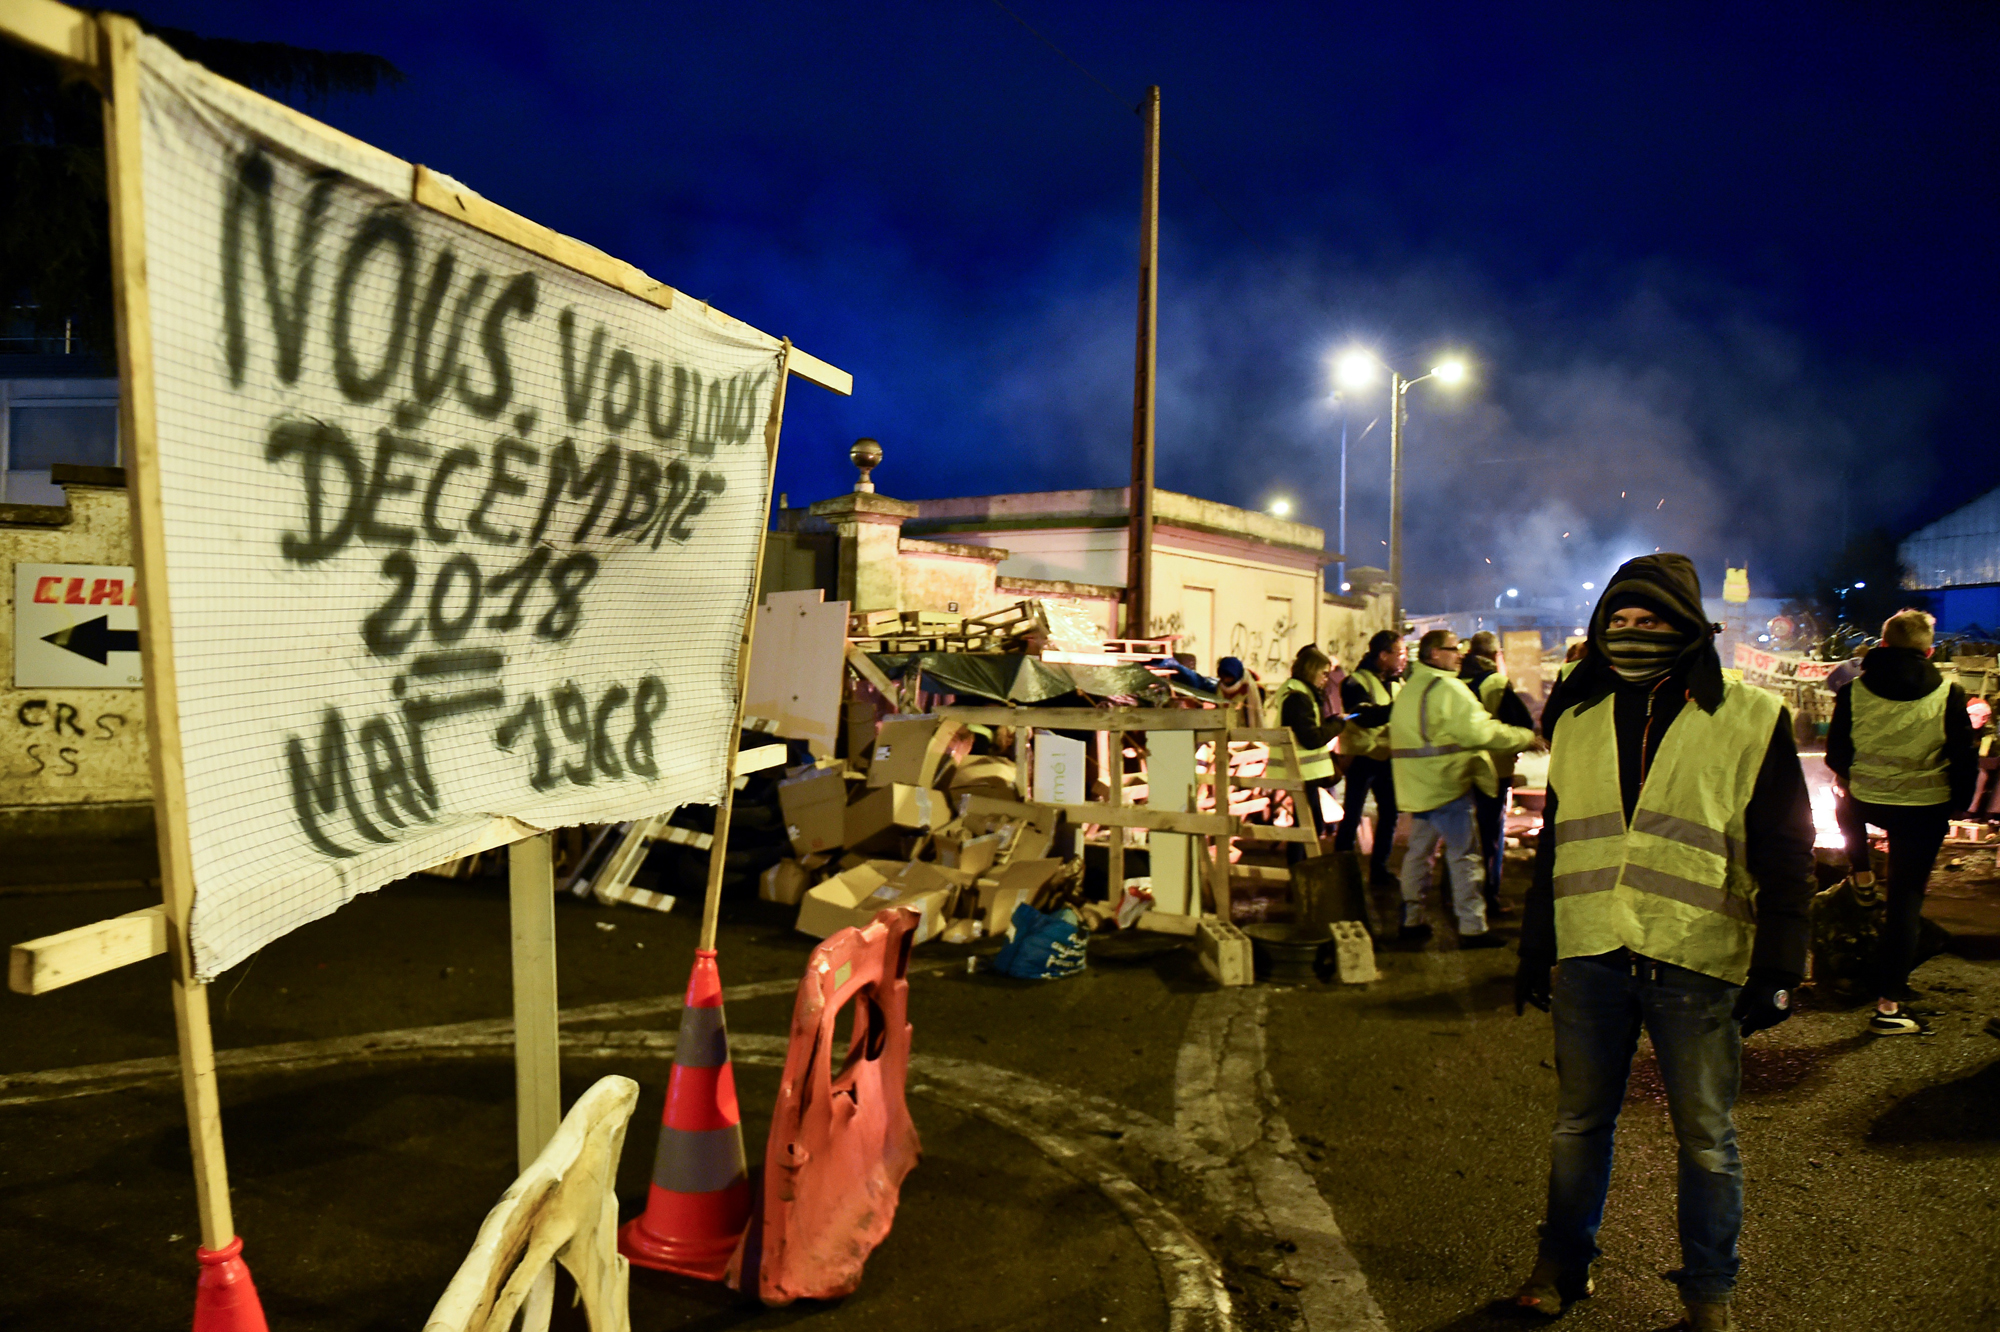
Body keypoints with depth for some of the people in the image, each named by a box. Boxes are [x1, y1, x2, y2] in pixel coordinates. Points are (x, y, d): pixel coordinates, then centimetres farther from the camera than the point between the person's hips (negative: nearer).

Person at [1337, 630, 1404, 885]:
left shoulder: (1396, 681, 11)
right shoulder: (1356, 682, -12)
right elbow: (1366, 717, -28)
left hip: (1387, 757, 7)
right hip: (1362, 757, -7)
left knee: (1389, 815, 12)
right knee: (1351, 818, -2)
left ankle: (1379, 870, 25)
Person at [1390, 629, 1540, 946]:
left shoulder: (1408, 690, 15)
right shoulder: (1448, 688, -15)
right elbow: (1481, 730, -20)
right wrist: (1528, 738, -10)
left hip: (1416, 786, 9)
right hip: (1445, 786, -9)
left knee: (1418, 851, 14)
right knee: (1464, 854, -3)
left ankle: (1412, 919, 19)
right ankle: (1472, 927, -2)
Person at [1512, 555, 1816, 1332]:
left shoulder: (1749, 722, -2)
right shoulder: (1577, 725, 9)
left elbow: (1785, 857, -2)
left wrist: (1776, 968, -8)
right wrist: (1535, 951, 14)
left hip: (1696, 965, -3)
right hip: (1589, 956, 3)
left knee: (1706, 1137, 10)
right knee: (1579, 1122, 14)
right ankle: (1564, 1262, 30)